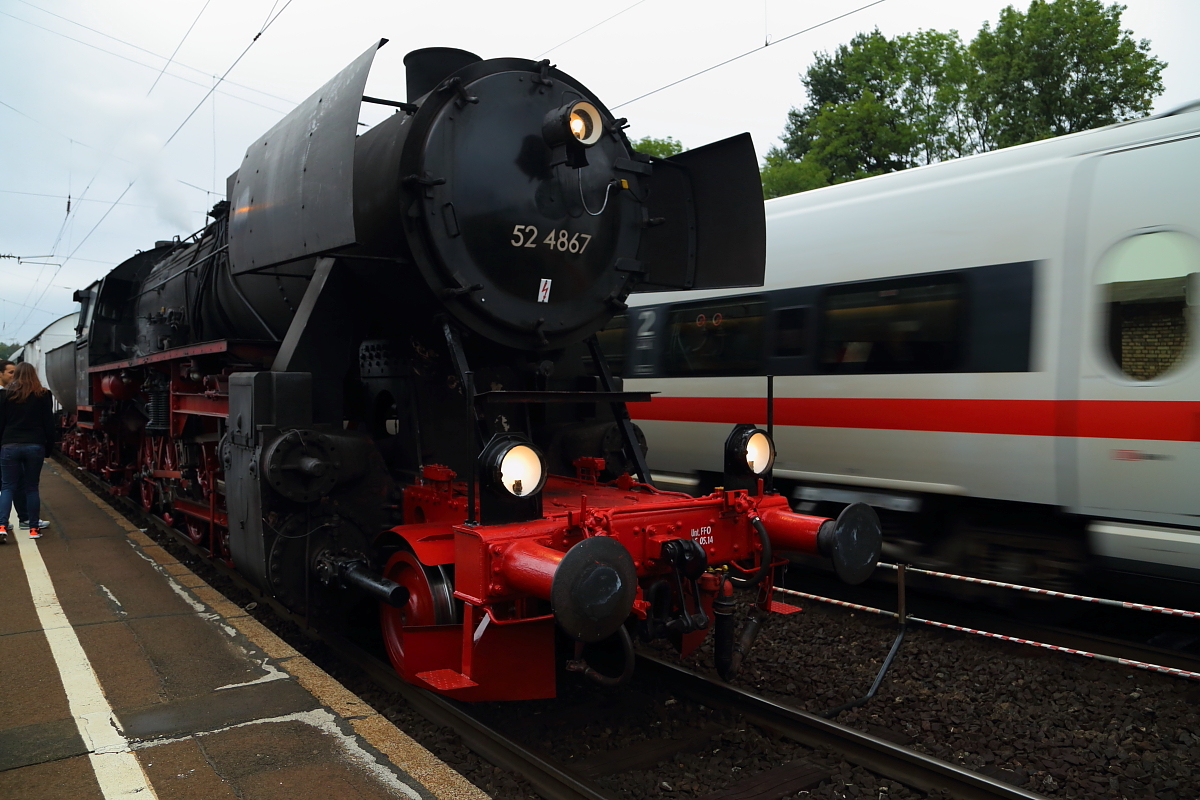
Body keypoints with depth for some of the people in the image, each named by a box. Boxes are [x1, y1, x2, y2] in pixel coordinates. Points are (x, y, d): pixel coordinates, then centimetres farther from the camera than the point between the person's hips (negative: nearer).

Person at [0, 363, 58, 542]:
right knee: (31, 487, 7)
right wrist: (50, 443, 8)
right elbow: (48, 423, 2)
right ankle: (34, 528, 8)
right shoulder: (43, 395, 2)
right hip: (35, 446, 0)